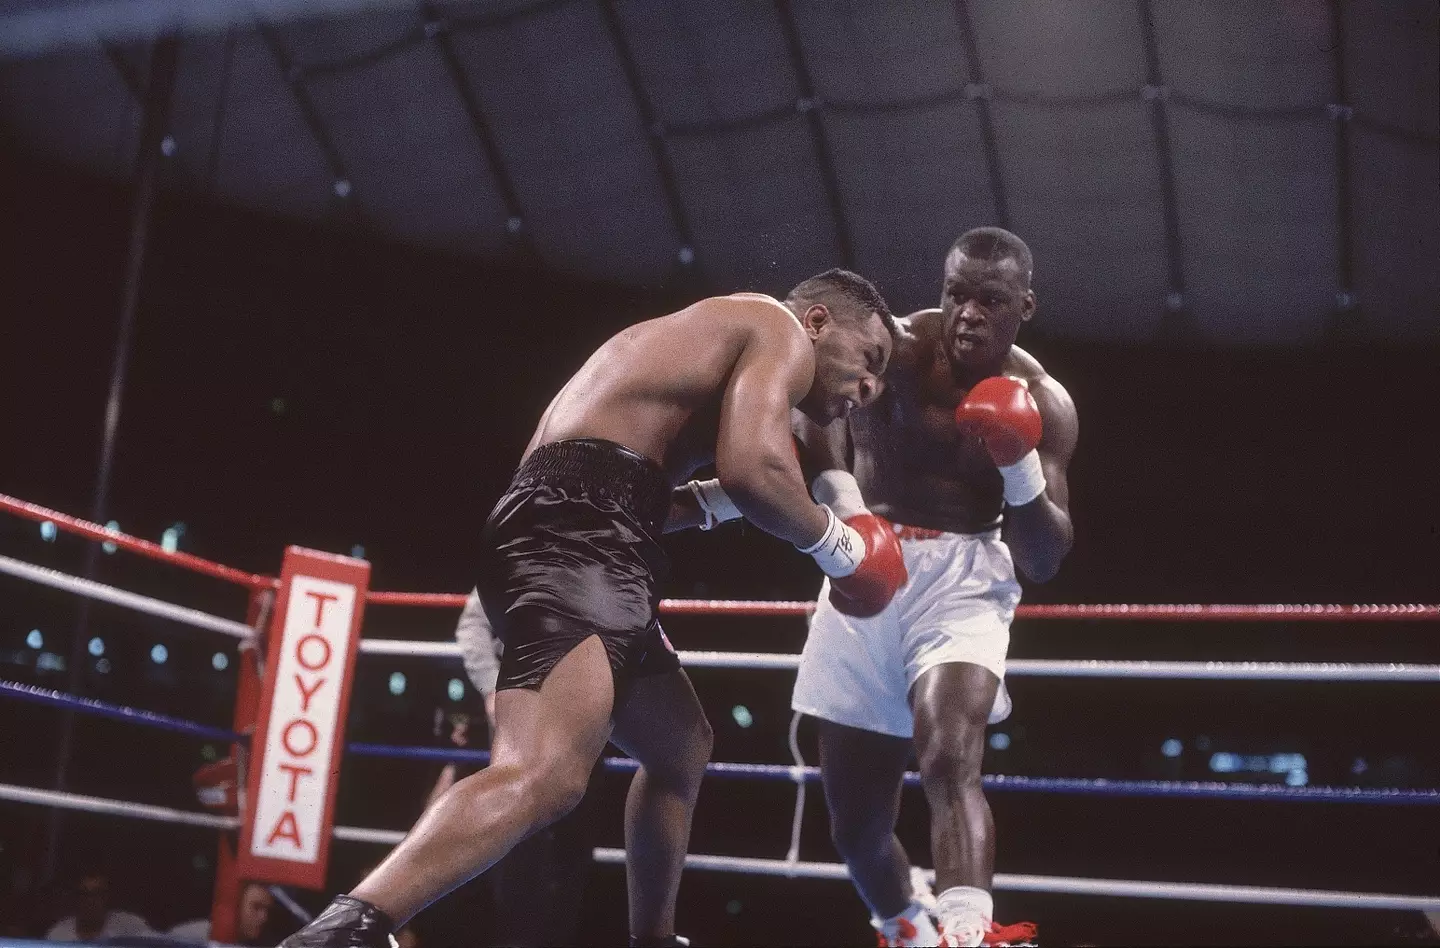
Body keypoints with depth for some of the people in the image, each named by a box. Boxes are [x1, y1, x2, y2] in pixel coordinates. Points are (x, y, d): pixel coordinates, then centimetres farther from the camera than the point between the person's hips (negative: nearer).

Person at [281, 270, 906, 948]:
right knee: (544, 777, -30)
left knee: (681, 745, 28)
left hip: (560, 536, 11)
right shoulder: (779, 329, 6)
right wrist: (835, 542, 4)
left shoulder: (713, 343, 35)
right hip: (576, 539, -11)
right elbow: (754, 469, -13)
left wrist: (716, 502, 32)